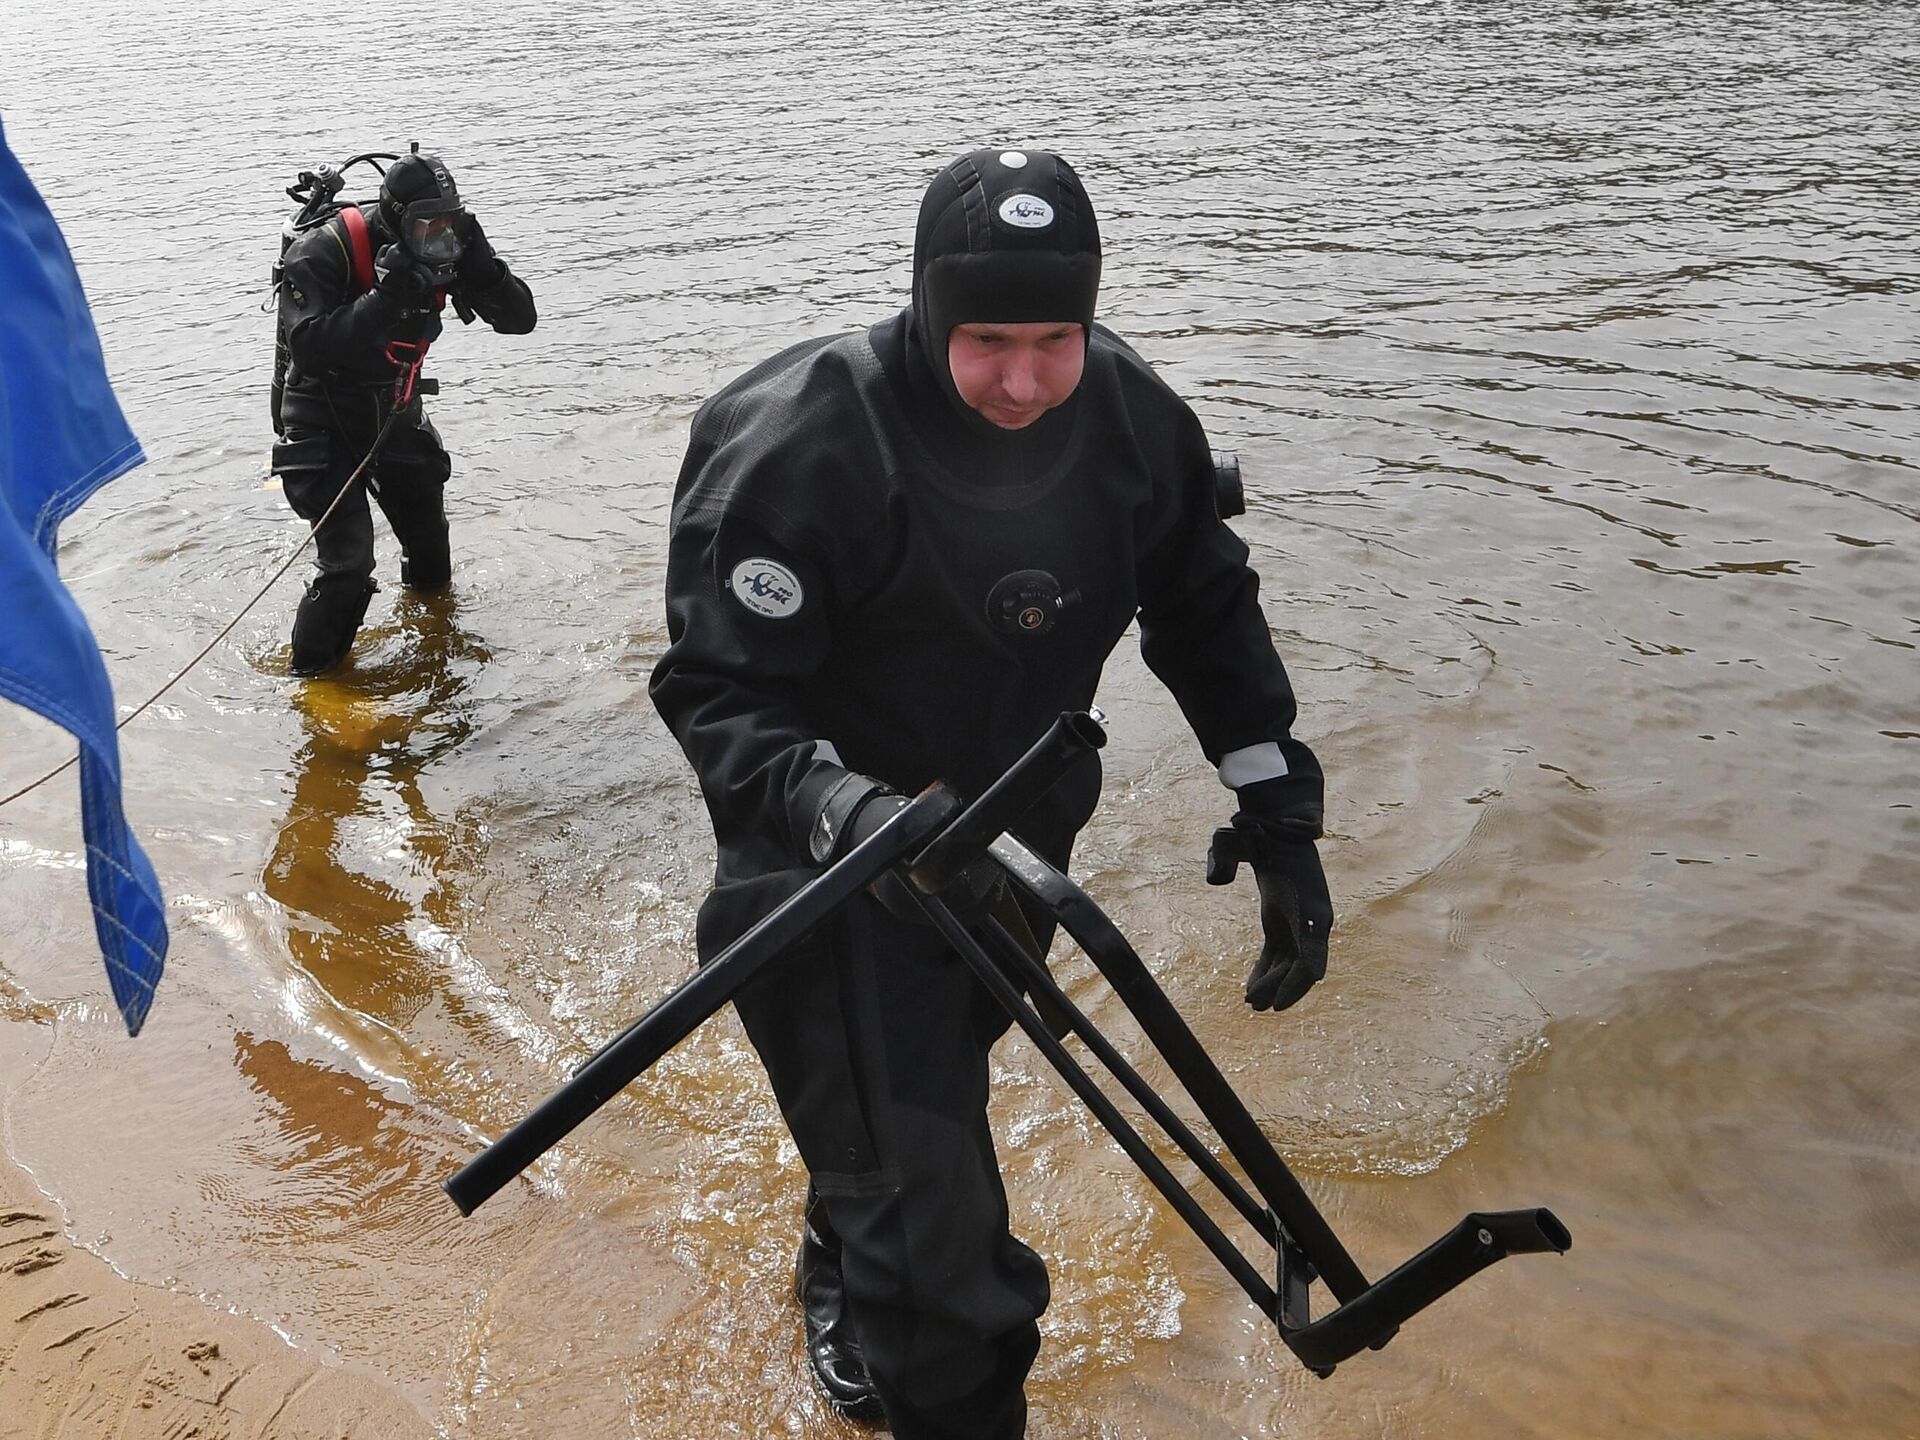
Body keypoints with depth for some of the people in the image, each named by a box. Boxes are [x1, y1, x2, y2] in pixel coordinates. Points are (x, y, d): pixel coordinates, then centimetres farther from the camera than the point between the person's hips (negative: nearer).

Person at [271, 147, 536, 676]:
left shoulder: (445, 250, -10)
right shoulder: (324, 252, -26)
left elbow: (519, 318, -11)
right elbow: (310, 345, -36)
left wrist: (479, 266, -29)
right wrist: (385, 300, -42)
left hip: (396, 414, 6)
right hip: (325, 425, -6)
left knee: (429, 542, 20)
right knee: (348, 563, -16)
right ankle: (310, 675, 1)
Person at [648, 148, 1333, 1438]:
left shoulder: (1132, 417, -11)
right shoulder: (805, 446, -28)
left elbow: (1207, 610, 3)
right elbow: (714, 690, -26)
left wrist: (1280, 817, -1)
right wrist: (847, 809, -44)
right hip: (843, 871, -6)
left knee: (935, 1089, 30)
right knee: (936, 1233, -7)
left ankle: (845, 1266, 62)